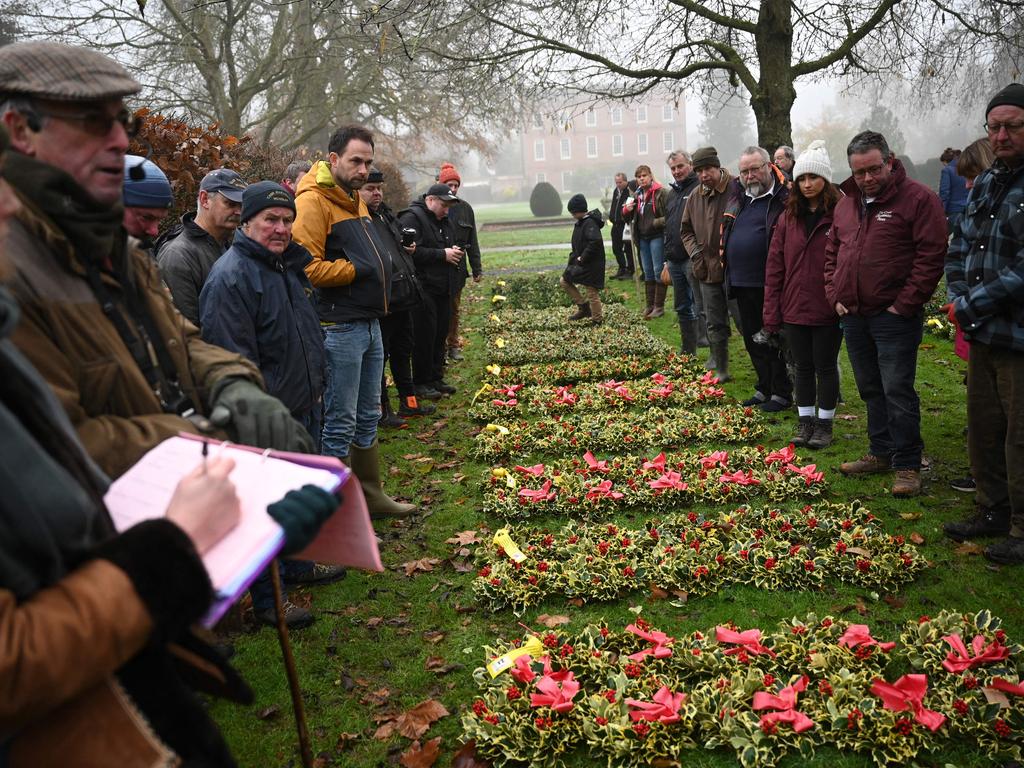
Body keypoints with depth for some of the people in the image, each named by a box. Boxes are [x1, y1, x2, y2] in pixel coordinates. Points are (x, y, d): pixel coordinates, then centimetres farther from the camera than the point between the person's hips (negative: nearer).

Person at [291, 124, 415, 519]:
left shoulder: (353, 197, 16)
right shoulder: (314, 201, -13)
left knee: (368, 418, 18)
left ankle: (371, 495, 30)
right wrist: (356, 270, -16)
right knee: (340, 424, -1)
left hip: (369, 323, 9)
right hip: (340, 328, -9)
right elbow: (307, 267, -22)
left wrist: (382, 265, 10)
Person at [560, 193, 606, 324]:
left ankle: (597, 319, 8)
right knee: (564, 282, 13)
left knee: (592, 291, -4)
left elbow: (595, 242, -30)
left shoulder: (590, 223, -19)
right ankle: (583, 307, 17)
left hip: (591, 264, -10)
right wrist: (574, 257, 7)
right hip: (580, 263, 10)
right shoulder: (579, 223, 11)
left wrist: (582, 258, -23)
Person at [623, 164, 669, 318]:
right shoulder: (637, 195, 12)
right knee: (648, 272, 13)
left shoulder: (661, 193, -10)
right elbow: (627, 217, 16)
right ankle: (650, 305, 20)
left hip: (657, 237, -7)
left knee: (658, 271, -3)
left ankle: (659, 306, 3)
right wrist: (627, 210, -5)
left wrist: (657, 222, -24)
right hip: (642, 238, 7)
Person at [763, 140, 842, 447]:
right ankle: (805, 422, 25)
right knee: (803, 367, 13)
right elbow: (774, 266, 5)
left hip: (828, 308, -4)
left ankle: (824, 424, 21)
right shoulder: (789, 217, 6)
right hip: (795, 307, 4)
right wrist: (772, 311, 1)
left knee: (825, 366, 8)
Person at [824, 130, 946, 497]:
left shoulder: (918, 198, -9)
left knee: (897, 391, -6)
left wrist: (904, 305, -16)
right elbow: (832, 254, 21)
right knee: (871, 390, 15)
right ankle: (881, 453, 28)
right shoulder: (846, 204, 13)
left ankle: (907, 466, 5)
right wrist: (835, 296, 8)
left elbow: (931, 256, -14)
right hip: (853, 315, 7)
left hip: (895, 316, -7)